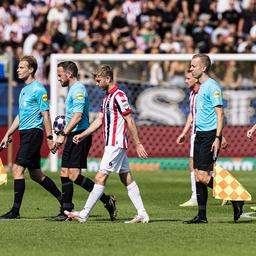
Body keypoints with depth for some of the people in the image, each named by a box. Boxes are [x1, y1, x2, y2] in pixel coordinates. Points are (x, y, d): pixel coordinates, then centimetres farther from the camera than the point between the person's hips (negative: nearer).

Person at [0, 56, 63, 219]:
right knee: (36, 174, 11)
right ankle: (63, 200, 20)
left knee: (18, 169, -13)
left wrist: (50, 138, -15)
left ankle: (15, 211, -12)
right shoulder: (24, 90, 18)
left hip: (33, 132, -9)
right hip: (25, 133, 9)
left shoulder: (38, 89, -10)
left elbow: (46, 115, -13)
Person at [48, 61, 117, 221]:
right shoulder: (73, 89, 20)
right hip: (73, 137, 10)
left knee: (74, 175, -14)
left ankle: (107, 200, -9)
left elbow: (77, 116, -22)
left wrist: (63, 135, -24)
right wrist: (65, 135, 21)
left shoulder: (78, 90, -13)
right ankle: (66, 212, 12)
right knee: (65, 173, 9)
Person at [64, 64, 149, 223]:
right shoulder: (107, 96, 16)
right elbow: (99, 120, 20)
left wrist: (138, 144, -16)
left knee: (101, 178, -8)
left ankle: (84, 214, -6)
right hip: (112, 144, 10)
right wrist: (82, 135, 13)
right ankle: (142, 214, 8)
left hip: (116, 144, -10)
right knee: (126, 178, 8)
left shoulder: (119, 96, -15)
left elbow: (130, 121, -16)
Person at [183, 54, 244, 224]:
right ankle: (202, 216, 9)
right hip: (200, 135, 9)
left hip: (210, 136, -9)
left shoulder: (212, 86, -12)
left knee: (203, 176, -13)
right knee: (198, 176, 6)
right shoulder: (202, 87, 17)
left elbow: (220, 113, -17)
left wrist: (217, 138, -23)